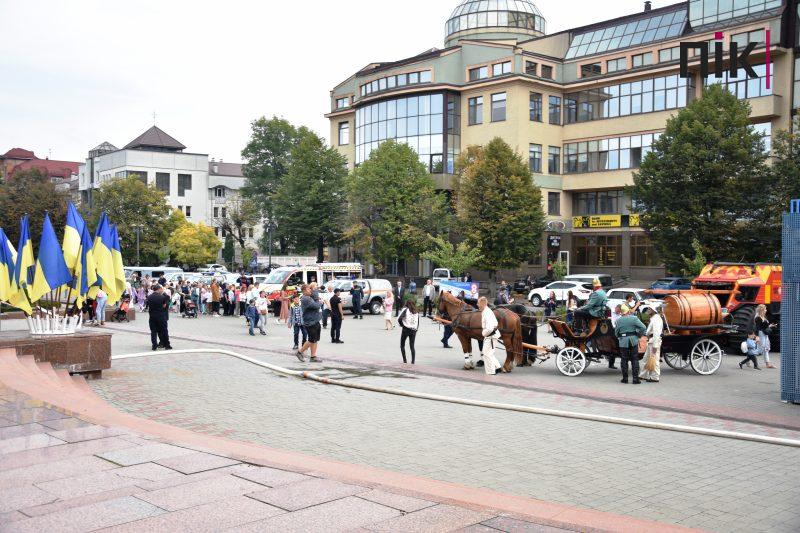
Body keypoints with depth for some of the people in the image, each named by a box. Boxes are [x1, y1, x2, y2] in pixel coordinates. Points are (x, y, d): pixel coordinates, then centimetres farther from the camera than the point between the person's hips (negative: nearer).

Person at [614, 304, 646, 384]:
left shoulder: (618, 320, 0)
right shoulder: (634, 318, -5)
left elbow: (616, 332, 5)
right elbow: (643, 327, -11)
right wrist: (639, 335, 4)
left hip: (623, 342, 1)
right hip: (633, 341, -1)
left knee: (624, 360, 10)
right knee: (634, 360, 5)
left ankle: (625, 378, 11)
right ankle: (635, 379, 2)